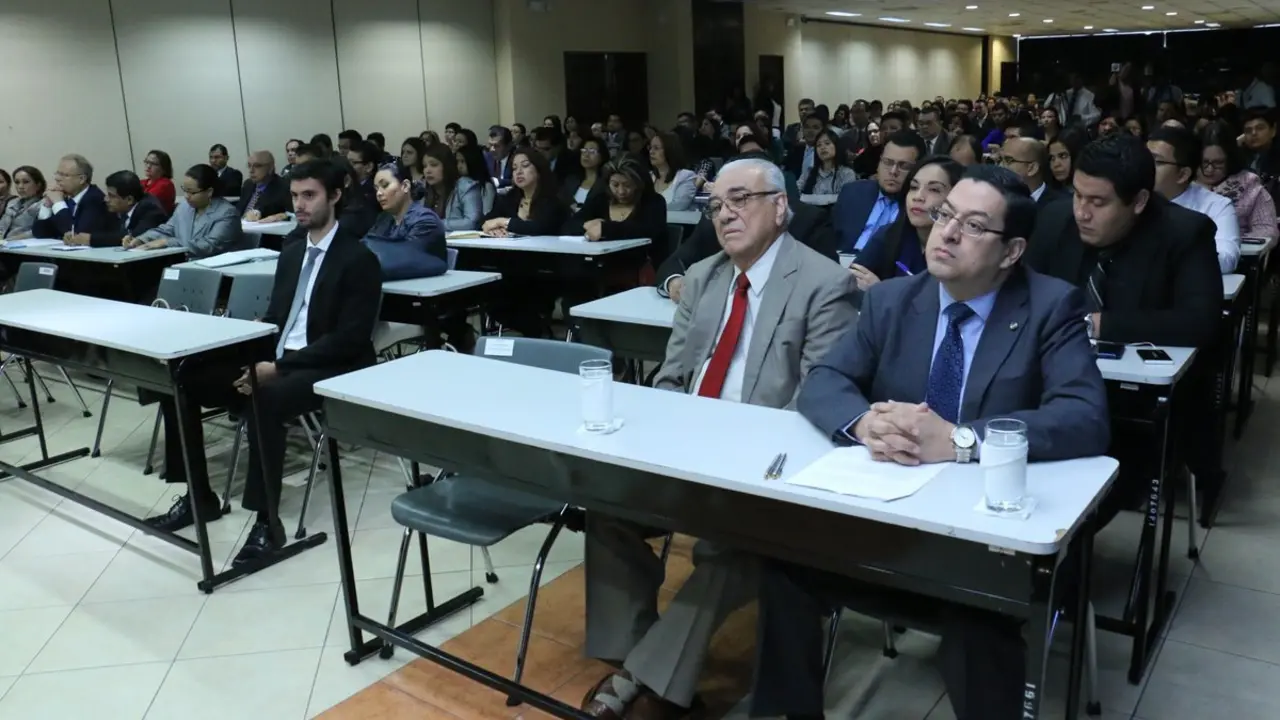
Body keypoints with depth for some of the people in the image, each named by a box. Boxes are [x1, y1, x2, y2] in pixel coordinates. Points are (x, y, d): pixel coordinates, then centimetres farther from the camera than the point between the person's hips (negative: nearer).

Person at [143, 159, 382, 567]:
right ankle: (199, 497, 7)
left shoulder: (358, 260, -9)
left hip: (327, 370, -8)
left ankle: (266, 522, -27)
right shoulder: (291, 253, 16)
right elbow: (275, 316, 20)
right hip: (274, 360, 8)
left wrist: (279, 367, -22)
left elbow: (350, 339, -17)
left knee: (265, 401, -37)